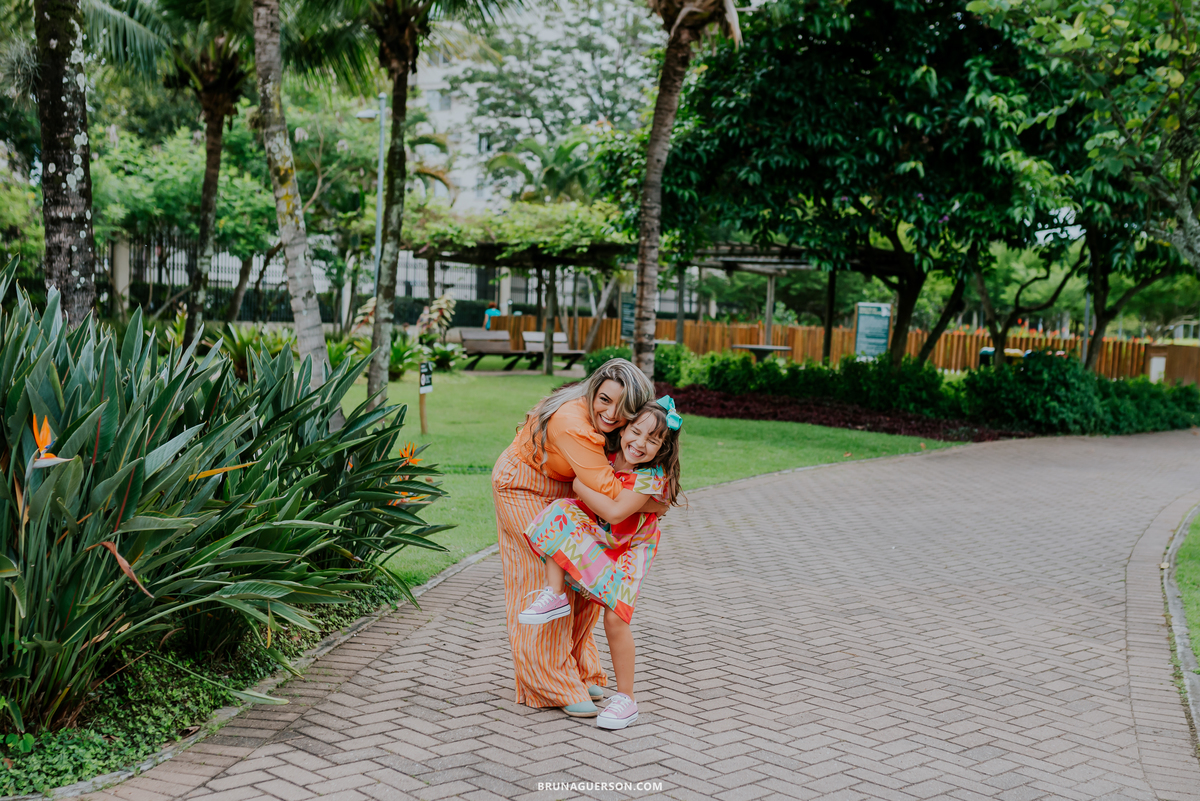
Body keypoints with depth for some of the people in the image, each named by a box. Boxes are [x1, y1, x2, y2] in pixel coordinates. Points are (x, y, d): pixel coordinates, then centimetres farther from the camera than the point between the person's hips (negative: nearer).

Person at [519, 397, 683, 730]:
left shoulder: (652, 477, -26)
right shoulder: (608, 456, -9)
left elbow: (615, 512, -35)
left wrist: (579, 485, -27)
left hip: (628, 548, -5)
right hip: (594, 537, 5)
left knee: (615, 616, -15)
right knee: (561, 512, -21)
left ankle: (626, 698, 0)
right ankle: (554, 595, -20)